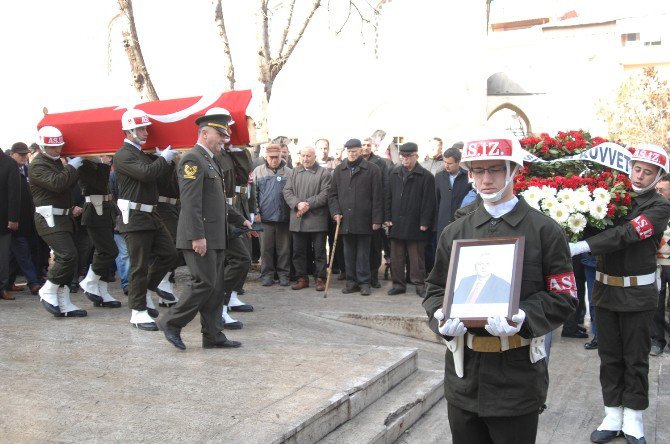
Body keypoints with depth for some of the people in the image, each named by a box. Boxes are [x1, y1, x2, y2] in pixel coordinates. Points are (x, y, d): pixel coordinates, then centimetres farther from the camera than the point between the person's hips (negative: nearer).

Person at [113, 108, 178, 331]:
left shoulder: (141, 154, 19)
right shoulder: (123, 155, -12)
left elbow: (154, 173, 23)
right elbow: (146, 173, -26)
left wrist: (165, 159, 10)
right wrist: (164, 158, -12)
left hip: (151, 216, 9)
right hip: (135, 218, -9)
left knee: (169, 254, 9)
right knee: (140, 266, -3)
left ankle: (146, 291, 27)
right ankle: (138, 312, 7)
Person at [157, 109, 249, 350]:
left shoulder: (210, 161, 19)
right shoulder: (193, 159, -12)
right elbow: (191, 202, -19)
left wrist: (240, 220, 26)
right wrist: (197, 236, -23)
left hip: (215, 237, 10)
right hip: (200, 237, -10)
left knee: (216, 287, 10)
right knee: (204, 283, -8)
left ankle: (212, 336, 15)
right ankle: (171, 322, 6)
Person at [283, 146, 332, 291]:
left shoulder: (324, 173, 0)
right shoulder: (294, 172, 13)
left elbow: (325, 194, -9)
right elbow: (287, 191, 5)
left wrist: (308, 204, -17)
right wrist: (297, 204, -12)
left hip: (317, 219, -4)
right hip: (297, 219, 4)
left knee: (319, 251, 2)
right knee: (298, 251, 9)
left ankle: (320, 278, 11)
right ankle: (302, 278, 19)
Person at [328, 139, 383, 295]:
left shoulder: (372, 170, -1)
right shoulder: (339, 170, 11)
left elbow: (377, 196, -4)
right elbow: (332, 194, 13)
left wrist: (377, 219, -8)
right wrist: (336, 212, -1)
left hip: (363, 220, -3)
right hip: (345, 220, 4)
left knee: (363, 254, 3)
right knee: (349, 253, 9)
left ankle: (364, 283, 11)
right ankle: (352, 282, 17)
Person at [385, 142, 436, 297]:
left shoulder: (426, 176, -4)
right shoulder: (394, 173, 11)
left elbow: (428, 201, -7)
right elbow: (388, 197, 12)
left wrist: (424, 222, -11)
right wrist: (388, 217, 5)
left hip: (415, 225, -4)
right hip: (396, 223, 4)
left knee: (417, 258, 3)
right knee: (396, 257, 9)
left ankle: (419, 284, 12)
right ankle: (398, 283, 18)